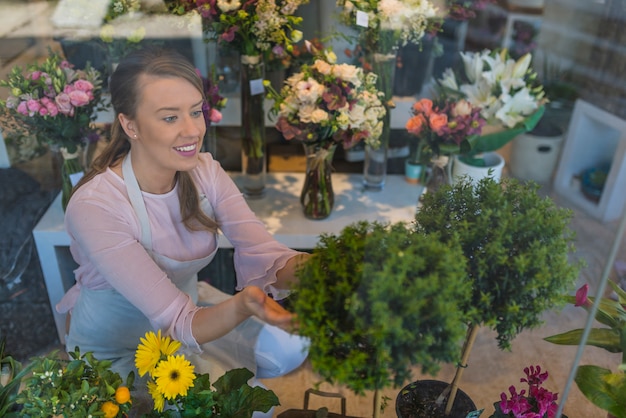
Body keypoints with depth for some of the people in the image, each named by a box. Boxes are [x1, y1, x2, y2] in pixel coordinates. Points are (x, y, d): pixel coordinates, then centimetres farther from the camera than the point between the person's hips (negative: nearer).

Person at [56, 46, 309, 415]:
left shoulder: (205, 171, -14)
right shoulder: (95, 206, -31)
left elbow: (265, 255, -24)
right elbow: (178, 322, -33)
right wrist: (242, 305, -53)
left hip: (188, 306, 5)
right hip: (115, 350, -5)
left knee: (288, 347, -8)